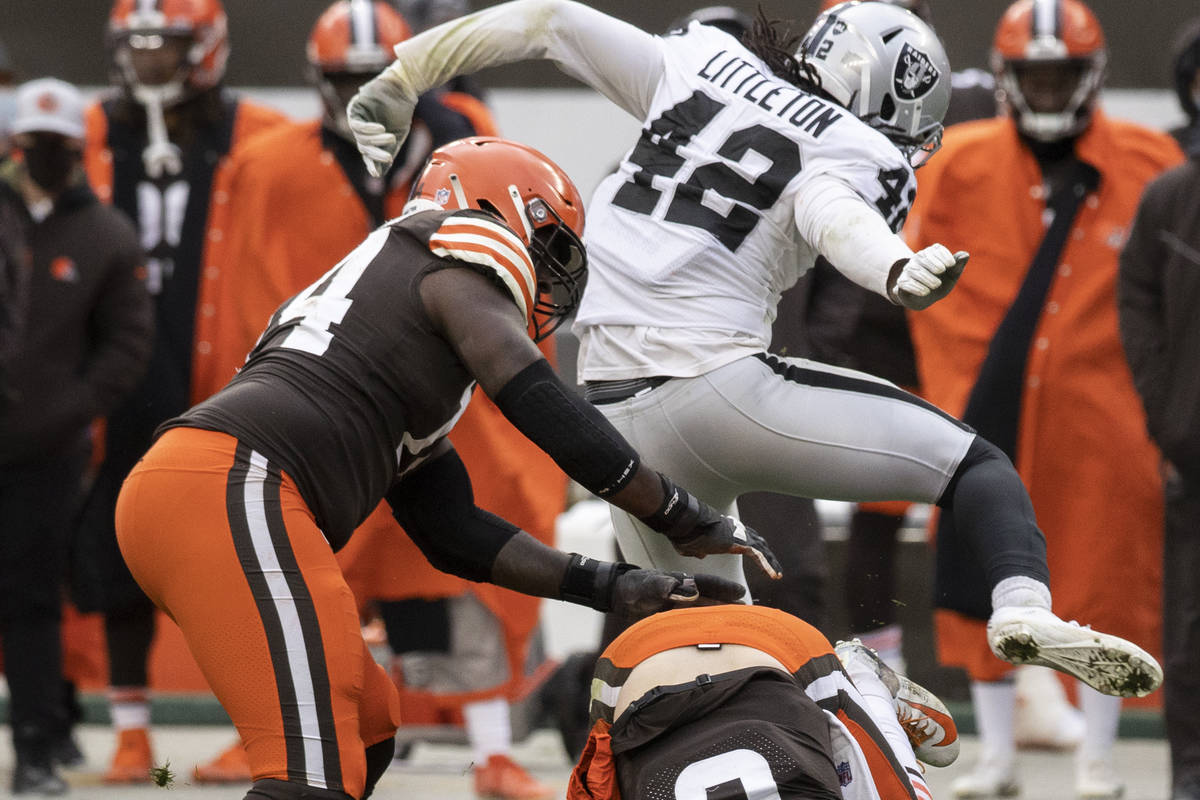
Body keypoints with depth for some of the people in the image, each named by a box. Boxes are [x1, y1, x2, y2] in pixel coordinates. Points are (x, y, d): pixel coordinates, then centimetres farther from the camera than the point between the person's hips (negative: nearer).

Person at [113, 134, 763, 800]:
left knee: (365, 726, 21)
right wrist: (690, 522, 3)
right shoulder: (459, 262, 10)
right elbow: (536, 402, -4)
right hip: (230, 493, -10)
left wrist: (613, 587, 24)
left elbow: (454, 533, 30)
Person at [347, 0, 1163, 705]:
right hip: (715, 383, -6)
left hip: (615, 418, 6)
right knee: (975, 462, 2)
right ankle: (1023, 611, -22)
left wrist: (402, 79, 20)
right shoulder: (863, 154, 0)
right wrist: (899, 271, -42)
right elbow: (831, 212, -23)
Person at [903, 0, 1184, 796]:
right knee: (983, 580, 5)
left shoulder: (1150, 164, 1)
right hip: (989, 408, 1)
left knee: (1104, 581, 1)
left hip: (1100, 409, -1)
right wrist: (954, 388, 0)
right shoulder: (959, 163, 2)